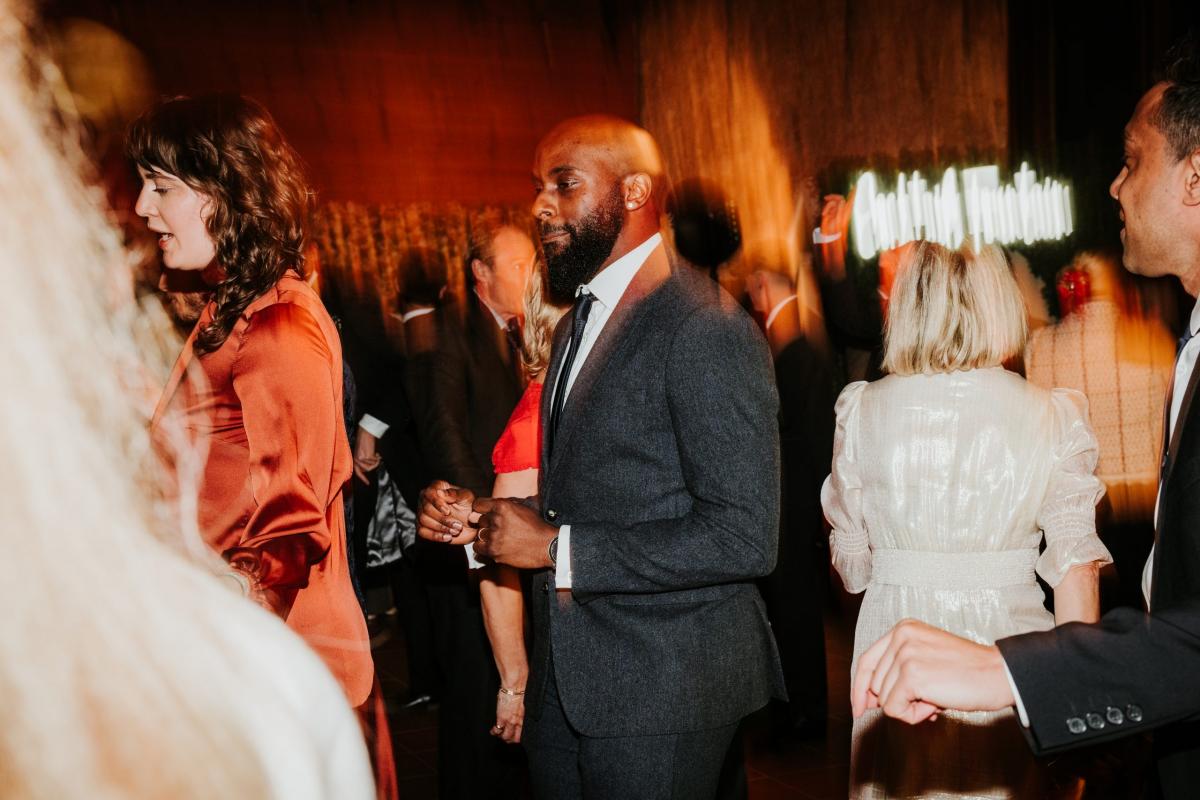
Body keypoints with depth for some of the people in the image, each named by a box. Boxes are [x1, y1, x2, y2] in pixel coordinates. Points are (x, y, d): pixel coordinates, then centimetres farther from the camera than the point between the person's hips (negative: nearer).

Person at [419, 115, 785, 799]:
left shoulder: (707, 330, -17)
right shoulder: (579, 325, 13)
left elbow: (745, 538, -23)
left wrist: (558, 549, -20)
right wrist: (478, 514, 1)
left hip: (659, 690, -8)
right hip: (565, 683, 8)